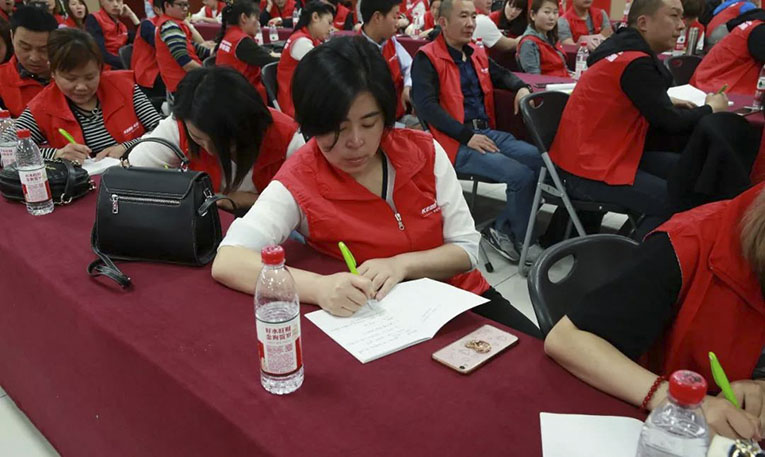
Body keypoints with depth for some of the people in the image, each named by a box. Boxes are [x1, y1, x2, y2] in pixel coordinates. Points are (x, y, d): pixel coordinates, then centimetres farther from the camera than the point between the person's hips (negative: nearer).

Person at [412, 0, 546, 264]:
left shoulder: (477, 55, 16)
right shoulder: (427, 58, -6)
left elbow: (502, 75, 31)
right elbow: (426, 105, -16)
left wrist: (521, 88, 6)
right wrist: (467, 136, -21)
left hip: (487, 132, 8)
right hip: (457, 144, -8)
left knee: (540, 160, -7)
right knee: (520, 175, -21)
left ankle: (504, 229, 2)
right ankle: (521, 240, 3)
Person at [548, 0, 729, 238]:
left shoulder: (627, 49, 9)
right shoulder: (636, 63, -19)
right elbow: (669, 123, -16)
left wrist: (666, 103, 6)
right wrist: (711, 109, 2)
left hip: (593, 156, 10)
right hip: (589, 171, -10)